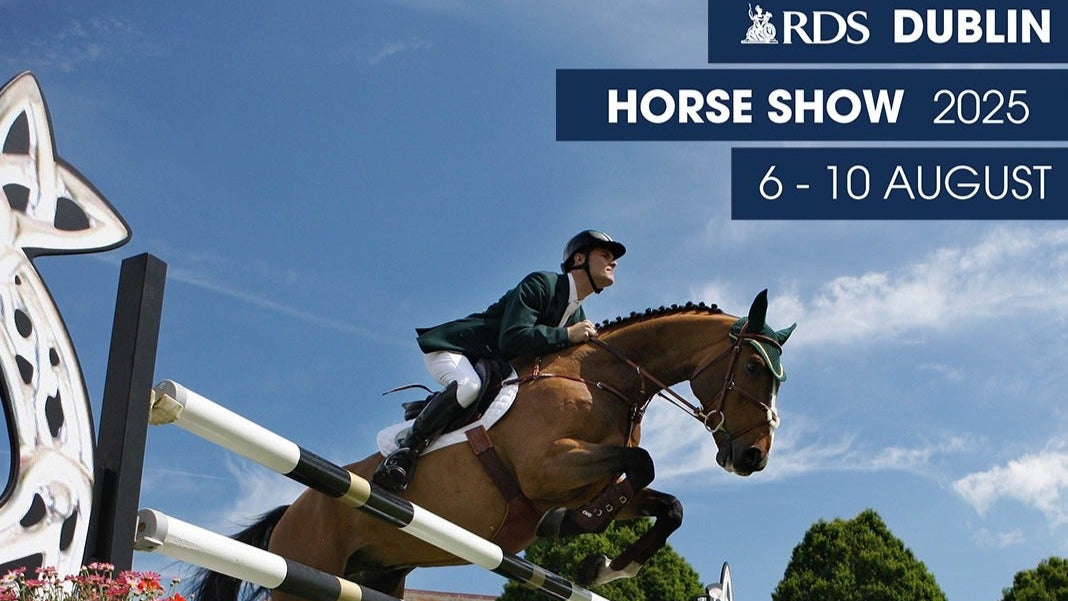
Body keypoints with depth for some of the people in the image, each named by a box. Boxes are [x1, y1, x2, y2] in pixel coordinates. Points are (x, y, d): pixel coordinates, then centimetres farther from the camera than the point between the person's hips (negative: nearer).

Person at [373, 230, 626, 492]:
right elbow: (512, 338, -29)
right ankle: (404, 452, -26)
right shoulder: (540, 284, -17)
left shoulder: (578, 318, 9)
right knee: (469, 386, -37)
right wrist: (567, 335, -28)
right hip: (451, 349, -9)